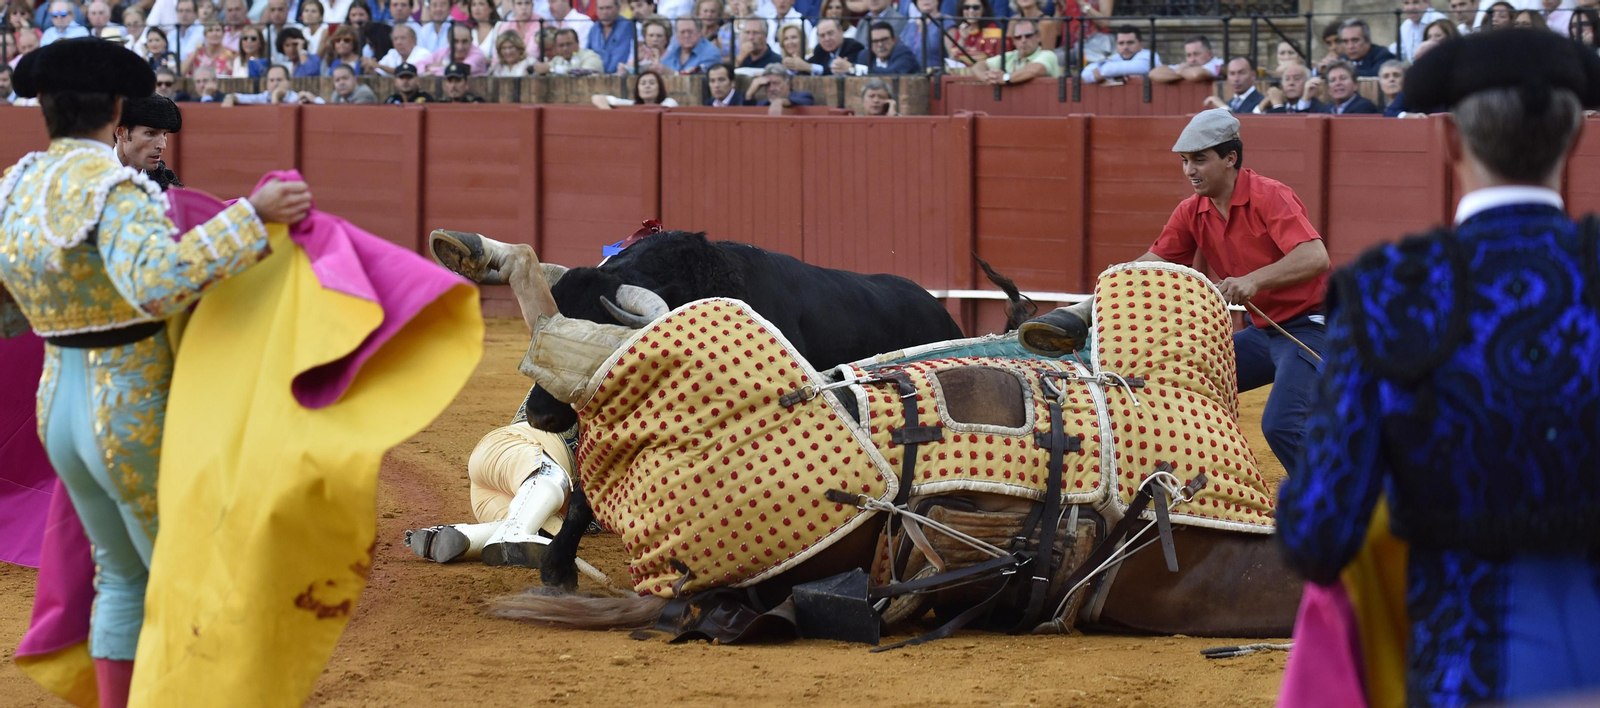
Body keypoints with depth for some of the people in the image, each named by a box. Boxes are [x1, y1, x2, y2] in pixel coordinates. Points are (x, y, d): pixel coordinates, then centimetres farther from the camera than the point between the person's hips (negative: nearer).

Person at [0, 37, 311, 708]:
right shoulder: (113, 189, -21)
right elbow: (158, 282, -40)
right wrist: (253, 218, -38)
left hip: (63, 409, 8)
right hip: (143, 424, -7)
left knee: (123, 577, 22)